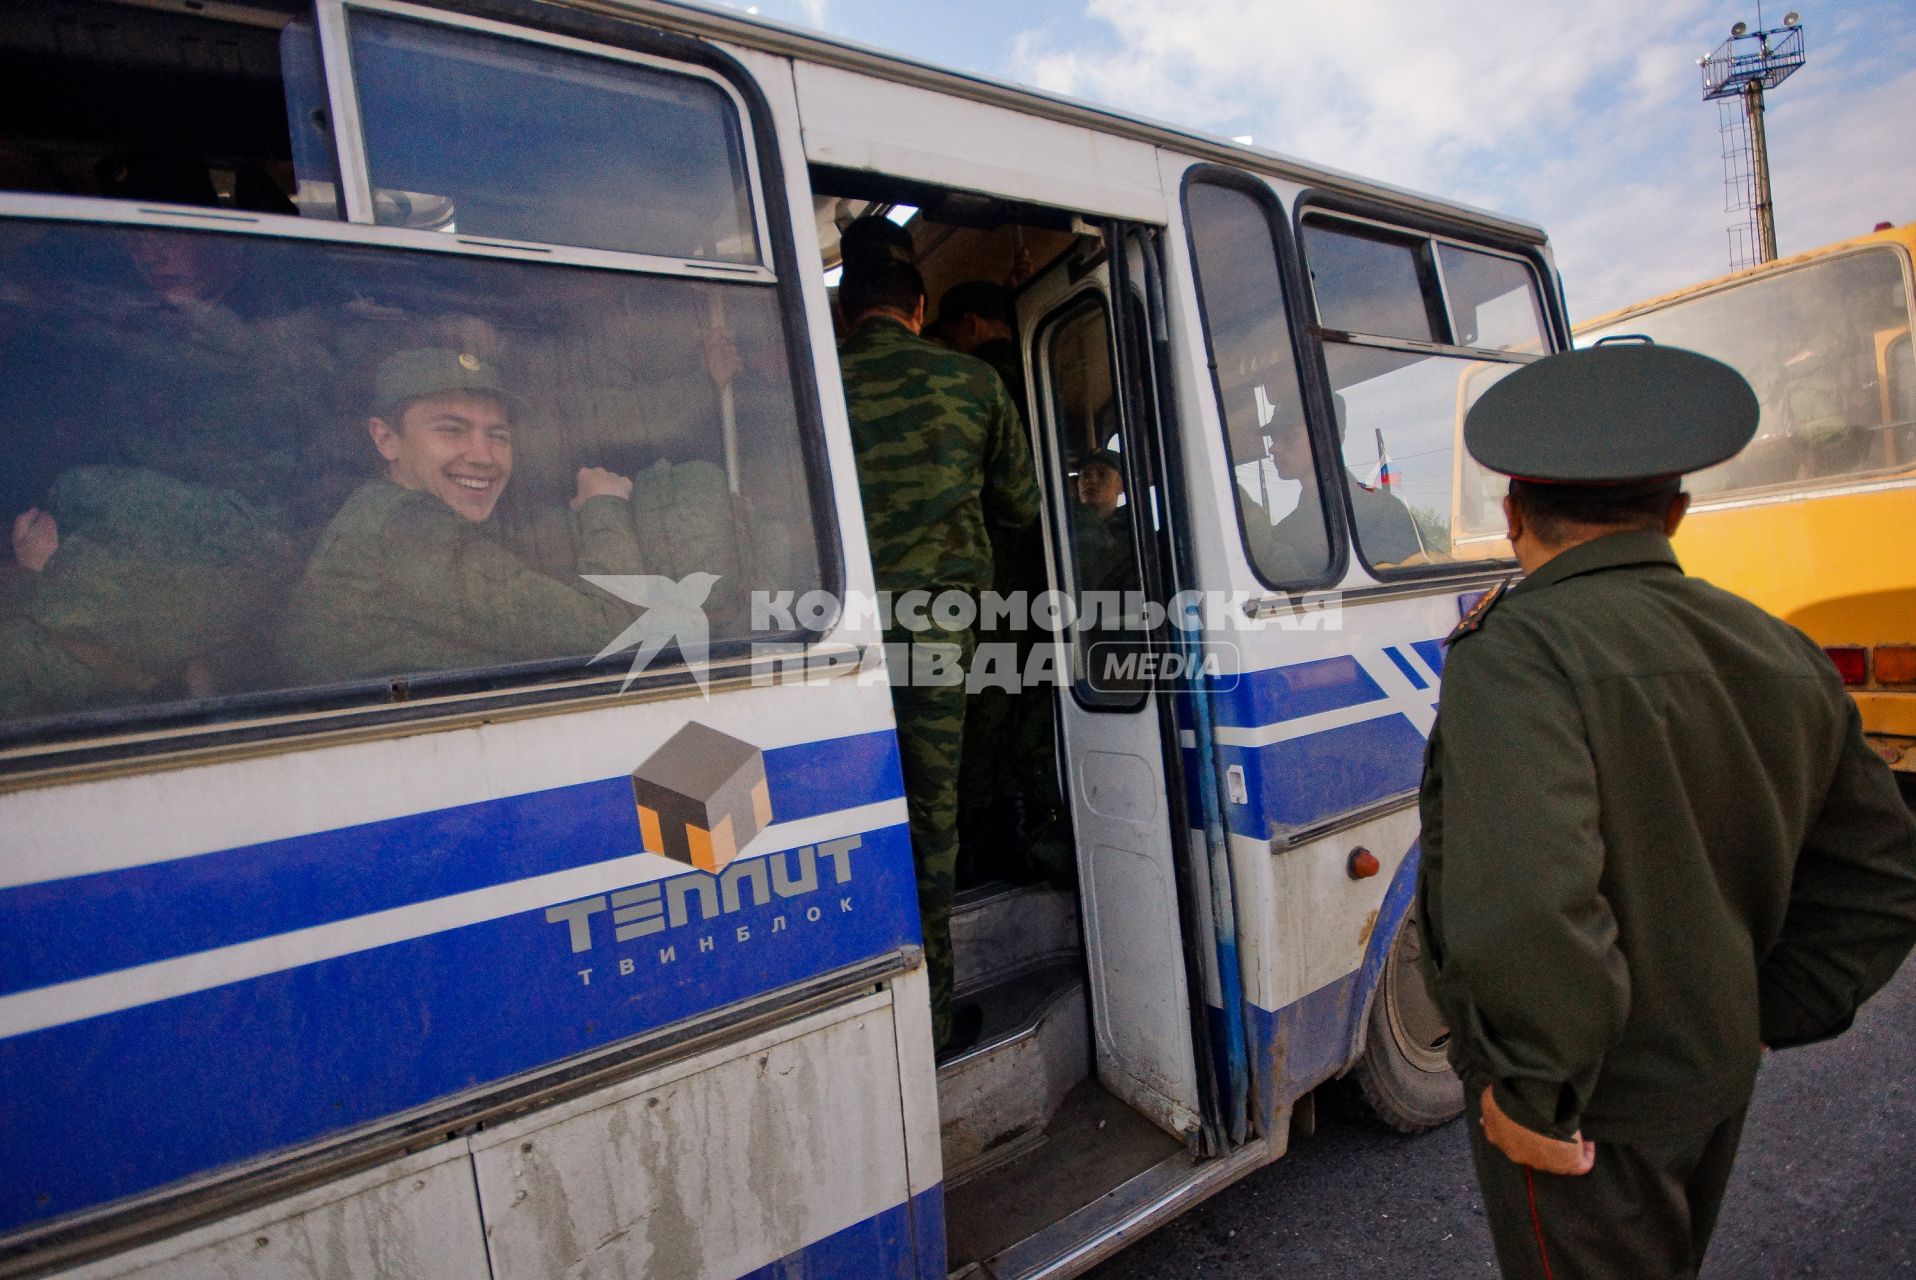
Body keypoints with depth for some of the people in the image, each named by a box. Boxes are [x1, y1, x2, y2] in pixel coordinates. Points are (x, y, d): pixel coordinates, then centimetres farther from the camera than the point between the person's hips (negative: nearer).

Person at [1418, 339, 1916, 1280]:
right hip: (1717, 1081, 8)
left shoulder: (1515, 651, -27)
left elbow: (1528, 896, -40)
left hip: (1588, 1110, -8)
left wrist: (1532, 1087, -25)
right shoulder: (1780, 656, 1)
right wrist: (1762, 1018, 10)